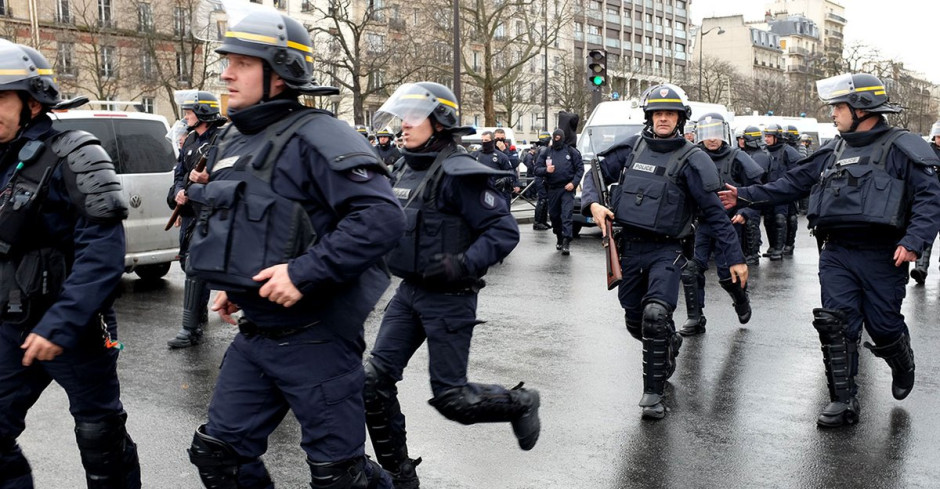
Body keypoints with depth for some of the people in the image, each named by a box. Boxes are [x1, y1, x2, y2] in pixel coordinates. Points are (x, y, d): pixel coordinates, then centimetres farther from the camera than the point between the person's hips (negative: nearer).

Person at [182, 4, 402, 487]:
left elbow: (382, 216, -26)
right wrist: (232, 285, 16)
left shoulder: (315, 136, -16)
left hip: (315, 335, -8)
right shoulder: (232, 141, 12)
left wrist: (304, 272, -28)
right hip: (254, 332, 9)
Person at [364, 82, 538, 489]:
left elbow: (504, 230, -18)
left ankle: (520, 402, 28)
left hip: (448, 297, -8)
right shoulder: (410, 170, 9)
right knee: (375, 380, 2)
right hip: (408, 292, 8)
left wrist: (464, 265, -29)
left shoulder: (457, 172, -17)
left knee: (450, 398, 0)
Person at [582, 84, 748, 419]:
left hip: (665, 250, -4)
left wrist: (735, 258, -7)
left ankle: (653, 393, -9)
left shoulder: (690, 159, -6)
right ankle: (670, 343, 47)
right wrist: (593, 203, -9)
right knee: (635, 323, 14)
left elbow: (714, 212, -5)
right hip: (629, 246, 4)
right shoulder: (631, 147, 5)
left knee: (656, 314, -23)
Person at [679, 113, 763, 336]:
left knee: (727, 274, -1)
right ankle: (695, 318, 5)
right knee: (691, 270, -6)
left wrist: (745, 213, -11)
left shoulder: (736, 158, -3)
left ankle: (742, 301, 32)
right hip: (701, 224, 3)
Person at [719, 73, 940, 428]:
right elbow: (791, 183, 20)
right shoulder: (832, 152, 14)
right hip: (837, 254, 5)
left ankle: (903, 365, 39)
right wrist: (745, 196, 16)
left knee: (884, 328, 3)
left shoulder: (901, 149, -4)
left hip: (882, 256, -5)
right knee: (836, 324, -3)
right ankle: (844, 401, 6)